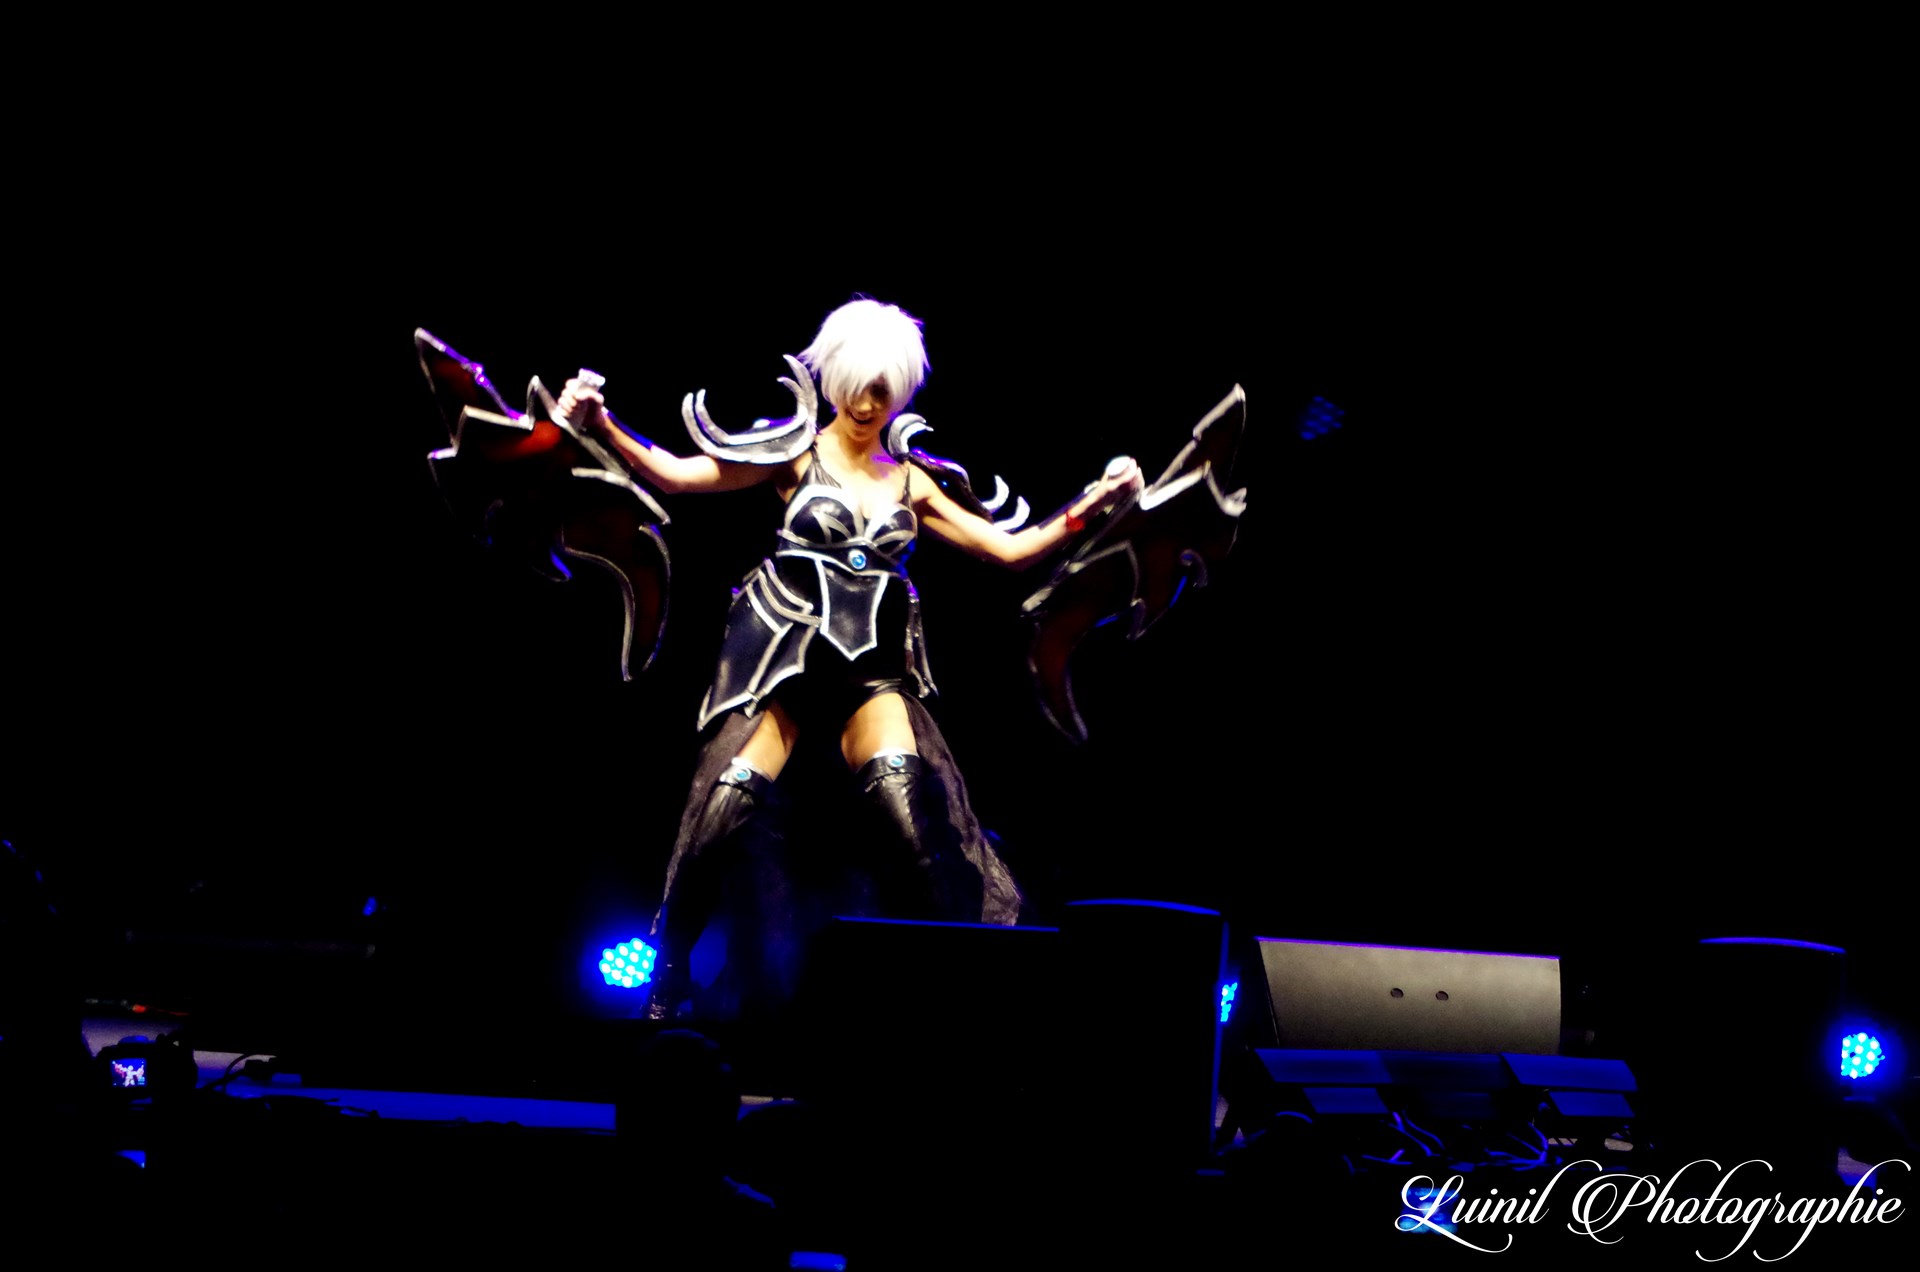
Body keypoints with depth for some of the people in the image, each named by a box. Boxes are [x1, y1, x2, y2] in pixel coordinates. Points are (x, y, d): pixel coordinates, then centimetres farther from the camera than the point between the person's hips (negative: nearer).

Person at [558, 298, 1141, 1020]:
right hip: (783, 657, -2)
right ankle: (662, 1002, 2)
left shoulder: (913, 482, 12)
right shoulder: (797, 453, 2)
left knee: (924, 829, -18)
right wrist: (601, 427, -24)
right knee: (713, 826, -13)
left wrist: (1090, 506, 1)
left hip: (871, 670, 2)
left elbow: (1009, 550, 13)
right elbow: (675, 475, -7)